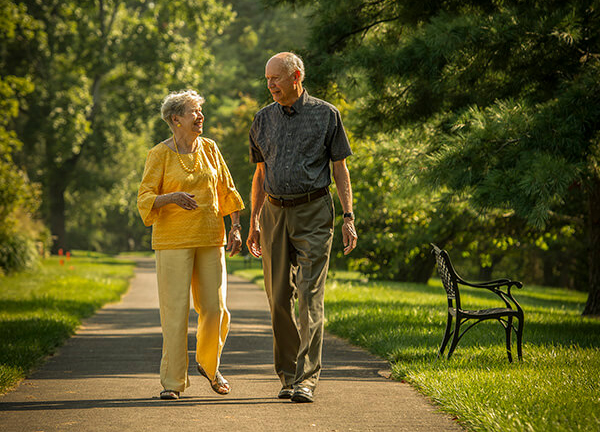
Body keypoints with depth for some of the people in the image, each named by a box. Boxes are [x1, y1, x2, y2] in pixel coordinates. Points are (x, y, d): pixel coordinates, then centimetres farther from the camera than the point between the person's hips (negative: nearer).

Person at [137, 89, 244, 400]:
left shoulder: (209, 149, 9)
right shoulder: (160, 155, -3)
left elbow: (227, 191, 15)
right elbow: (145, 199, -6)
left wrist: (235, 228, 5)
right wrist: (172, 197, -25)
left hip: (209, 239, 4)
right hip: (173, 240, -4)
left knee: (214, 307, 2)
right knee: (175, 310, -6)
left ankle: (208, 364, 28)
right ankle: (173, 380, 3)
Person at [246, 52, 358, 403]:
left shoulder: (326, 115, 1)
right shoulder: (264, 119, 12)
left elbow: (340, 168, 2)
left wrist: (349, 217, -5)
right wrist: (254, 223, 14)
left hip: (313, 213, -4)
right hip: (274, 213, 4)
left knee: (310, 298, -9)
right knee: (279, 299, 5)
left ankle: (306, 379, -10)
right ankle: (288, 374, 16)